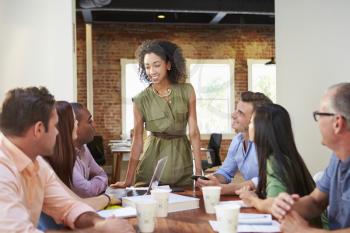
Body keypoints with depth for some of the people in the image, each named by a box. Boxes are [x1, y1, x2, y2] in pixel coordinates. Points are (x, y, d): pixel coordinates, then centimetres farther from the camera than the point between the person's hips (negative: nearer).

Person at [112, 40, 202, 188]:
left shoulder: (187, 91, -5)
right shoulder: (141, 100, -8)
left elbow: (193, 132, -5)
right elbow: (137, 141, -5)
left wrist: (199, 170, -9)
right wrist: (128, 180, -6)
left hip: (181, 158, 1)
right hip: (152, 159, -1)